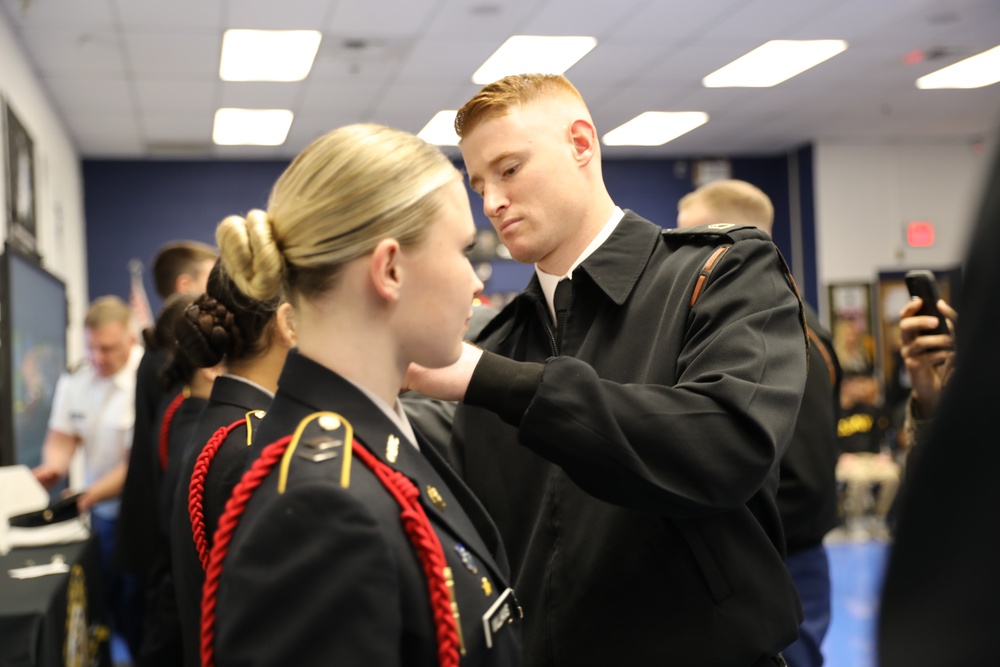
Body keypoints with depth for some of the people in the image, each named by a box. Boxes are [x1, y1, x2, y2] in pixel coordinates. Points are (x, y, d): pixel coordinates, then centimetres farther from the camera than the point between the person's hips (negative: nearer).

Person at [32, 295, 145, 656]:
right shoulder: (75, 381, 2)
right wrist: (54, 468, -13)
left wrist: (91, 495, -24)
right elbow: (62, 436, 8)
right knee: (112, 600, 13)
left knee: (138, 603, -2)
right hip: (103, 512, 6)